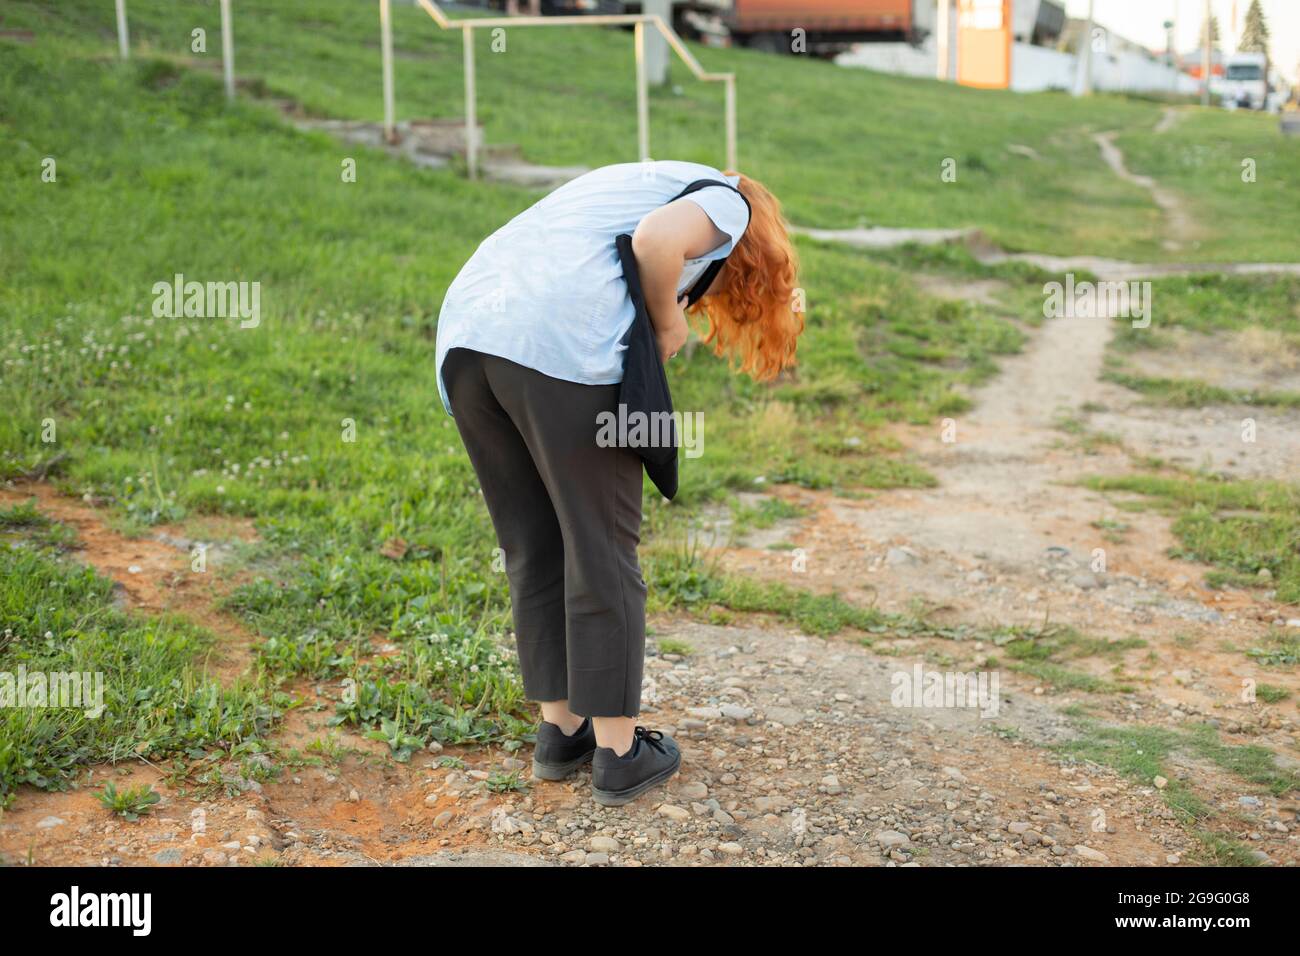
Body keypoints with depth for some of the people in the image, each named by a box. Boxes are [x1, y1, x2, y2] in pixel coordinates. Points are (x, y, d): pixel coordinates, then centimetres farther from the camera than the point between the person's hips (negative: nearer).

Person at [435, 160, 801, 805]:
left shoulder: (638, 181, 37)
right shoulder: (730, 204, 14)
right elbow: (656, 240, -9)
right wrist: (668, 322, 7)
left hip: (464, 333, 8)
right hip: (563, 347, -7)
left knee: (532, 550, 17)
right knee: (602, 552, 5)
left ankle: (561, 730, 28)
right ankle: (618, 752, 16)